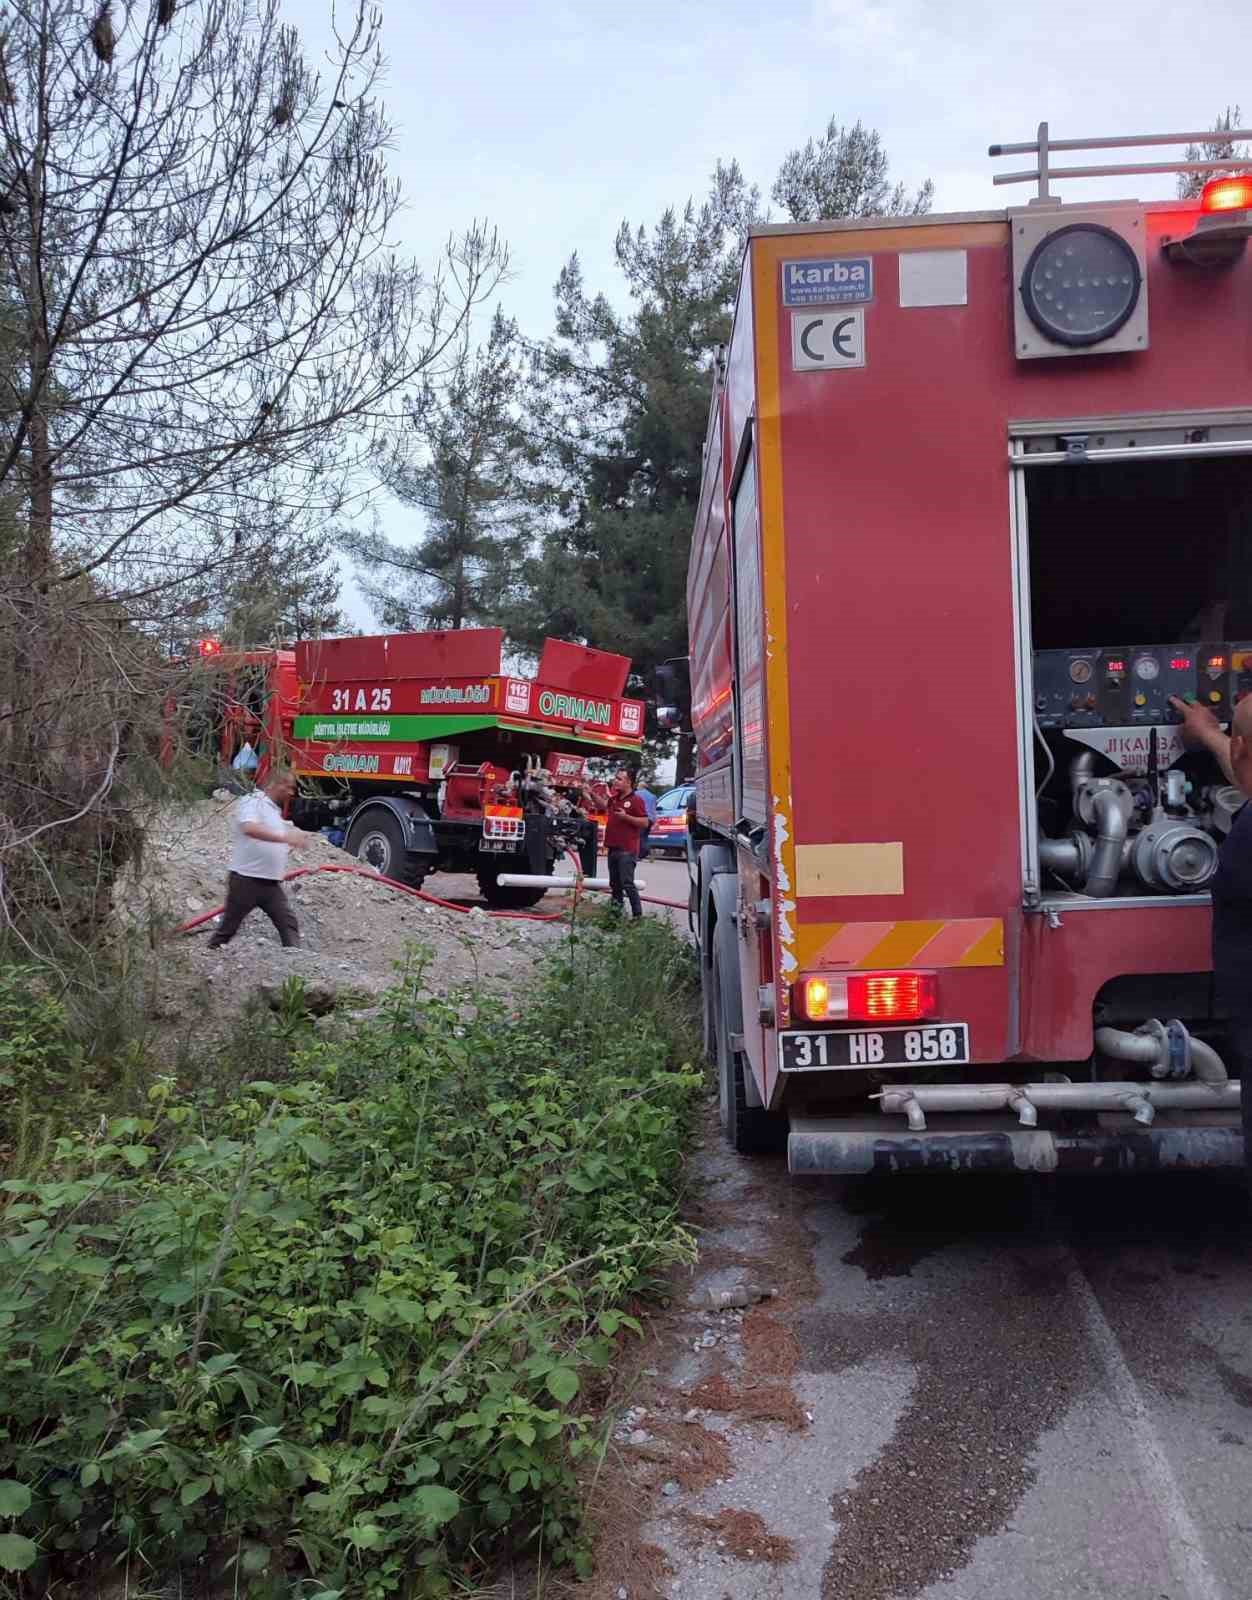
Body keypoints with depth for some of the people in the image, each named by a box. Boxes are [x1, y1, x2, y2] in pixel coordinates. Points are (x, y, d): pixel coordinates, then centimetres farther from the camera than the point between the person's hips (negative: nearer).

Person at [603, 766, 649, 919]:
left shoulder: (636, 800, -10)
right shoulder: (614, 798, 12)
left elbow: (645, 822, -14)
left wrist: (626, 816, -21)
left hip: (627, 850, -8)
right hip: (613, 848, 8)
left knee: (627, 884, -11)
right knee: (615, 884, 14)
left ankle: (638, 915, -6)